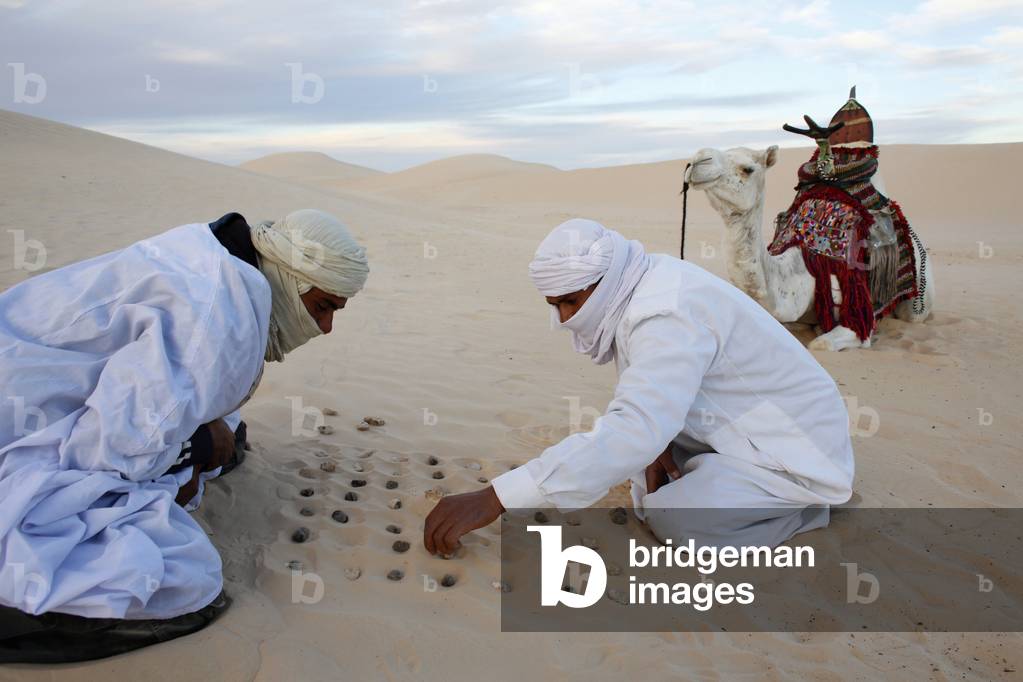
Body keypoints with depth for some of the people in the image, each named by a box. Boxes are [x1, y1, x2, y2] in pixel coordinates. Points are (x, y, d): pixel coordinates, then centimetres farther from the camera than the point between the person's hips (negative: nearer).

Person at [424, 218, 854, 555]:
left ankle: (803, 505, -1)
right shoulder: (645, 285, -3)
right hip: (749, 424, 9)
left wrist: (493, 499, -45)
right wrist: (654, 445, -15)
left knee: (671, 518, -25)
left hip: (802, 450, -8)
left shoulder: (669, 318, -31)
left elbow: (632, 435, -44)